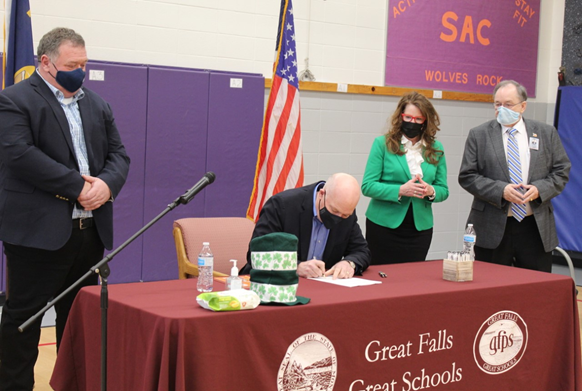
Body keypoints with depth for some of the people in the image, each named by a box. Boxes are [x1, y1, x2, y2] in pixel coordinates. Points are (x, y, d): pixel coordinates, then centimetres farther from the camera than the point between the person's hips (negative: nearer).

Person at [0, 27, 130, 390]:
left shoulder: (97, 104, 17)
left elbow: (118, 153, 13)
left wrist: (107, 183, -10)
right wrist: (77, 185, -18)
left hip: (91, 230, 6)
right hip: (39, 232, -6)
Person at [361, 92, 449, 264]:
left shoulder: (436, 149, 8)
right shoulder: (382, 144, -2)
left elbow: (443, 190, 9)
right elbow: (367, 186, -7)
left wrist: (431, 191, -13)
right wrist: (400, 191, -20)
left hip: (420, 229, 3)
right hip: (384, 226, -3)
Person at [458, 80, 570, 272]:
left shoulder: (546, 133, 8)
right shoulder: (478, 135, 3)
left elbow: (562, 171, 8)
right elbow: (467, 176, -2)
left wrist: (540, 189, -11)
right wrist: (501, 190, -15)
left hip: (537, 228, 2)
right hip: (493, 229, -1)